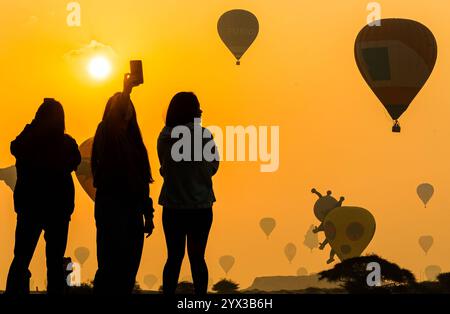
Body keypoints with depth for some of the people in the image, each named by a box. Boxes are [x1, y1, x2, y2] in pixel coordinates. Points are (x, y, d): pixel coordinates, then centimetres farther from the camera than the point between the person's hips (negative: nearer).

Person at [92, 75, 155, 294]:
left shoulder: (133, 139, 13)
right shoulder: (106, 135, -4)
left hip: (132, 210, 6)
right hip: (111, 208, -6)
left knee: (129, 267, 8)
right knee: (111, 266, -8)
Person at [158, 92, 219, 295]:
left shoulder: (165, 136, -2)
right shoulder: (203, 135, -9)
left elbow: (164, 168, 9)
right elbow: (213, 167, 1)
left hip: (173, 206, 2)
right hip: (201, 206, -2)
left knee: (174, 257, 9)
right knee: (197, 257, 7)